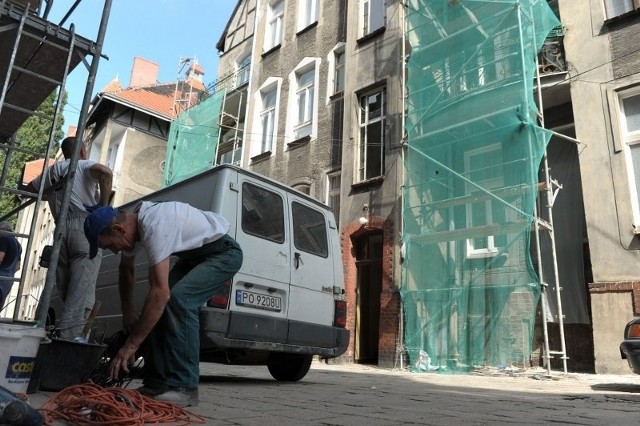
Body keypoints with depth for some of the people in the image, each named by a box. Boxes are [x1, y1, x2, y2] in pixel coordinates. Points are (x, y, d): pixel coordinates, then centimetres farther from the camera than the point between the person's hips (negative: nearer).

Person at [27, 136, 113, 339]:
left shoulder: (52, 170, 24)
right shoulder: (85, 165, 8)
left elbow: (31, 188, 39)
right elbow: (105, 172, -14)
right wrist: (104, 206, -8)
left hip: (61, 229, 5)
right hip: (84, 226, -5)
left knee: (66, 291, 9)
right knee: (82, 289, -11)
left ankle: (63, 334, 5)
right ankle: (67, 336, -22)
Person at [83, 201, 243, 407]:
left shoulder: (154, 227, -34)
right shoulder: (131, 223, -4)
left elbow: (160, 292, -36)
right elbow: (127, 269, 15)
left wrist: (131, 344, -31)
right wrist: (128, 313, 12)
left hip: (224, 252, -9)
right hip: (194, 254, 10)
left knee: (178, 299, -28)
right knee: (157, 306, -3)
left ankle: (183, 387, -20)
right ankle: (157, 383, 4)